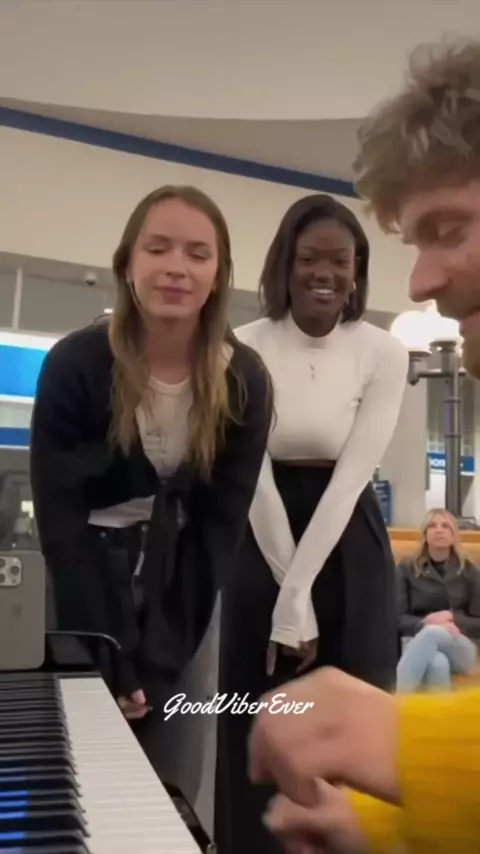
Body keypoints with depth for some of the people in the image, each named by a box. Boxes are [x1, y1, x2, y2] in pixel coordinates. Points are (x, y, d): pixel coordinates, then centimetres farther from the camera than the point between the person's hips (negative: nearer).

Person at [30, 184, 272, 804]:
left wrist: (159, 664, -14)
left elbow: (220, 525, -10)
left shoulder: (244, 382, -12)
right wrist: (112, 666, -19)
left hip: (184, 588, 2)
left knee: (171, 795, 2)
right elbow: (59, 519, -17)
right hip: (88, 583, -1)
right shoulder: (76, 365, -18)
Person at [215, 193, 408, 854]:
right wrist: (287, 594, -14)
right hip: (265, 543, 0)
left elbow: (353, 474, -12)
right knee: (260, 733, 5)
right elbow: (253, 476, -10)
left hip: (349, 550, 0)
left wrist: (299, 594, -16)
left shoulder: (384, 354, -6)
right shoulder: (246, 349, -7)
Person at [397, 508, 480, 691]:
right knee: (438, 663, -40)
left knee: (433, 633, -39)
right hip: (417, 644, 0)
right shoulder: (407, 569, 10)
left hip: (460, 650, 0)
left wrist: (452, 618, -12)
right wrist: (426, 623, -17)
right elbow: (397, 618, 2)